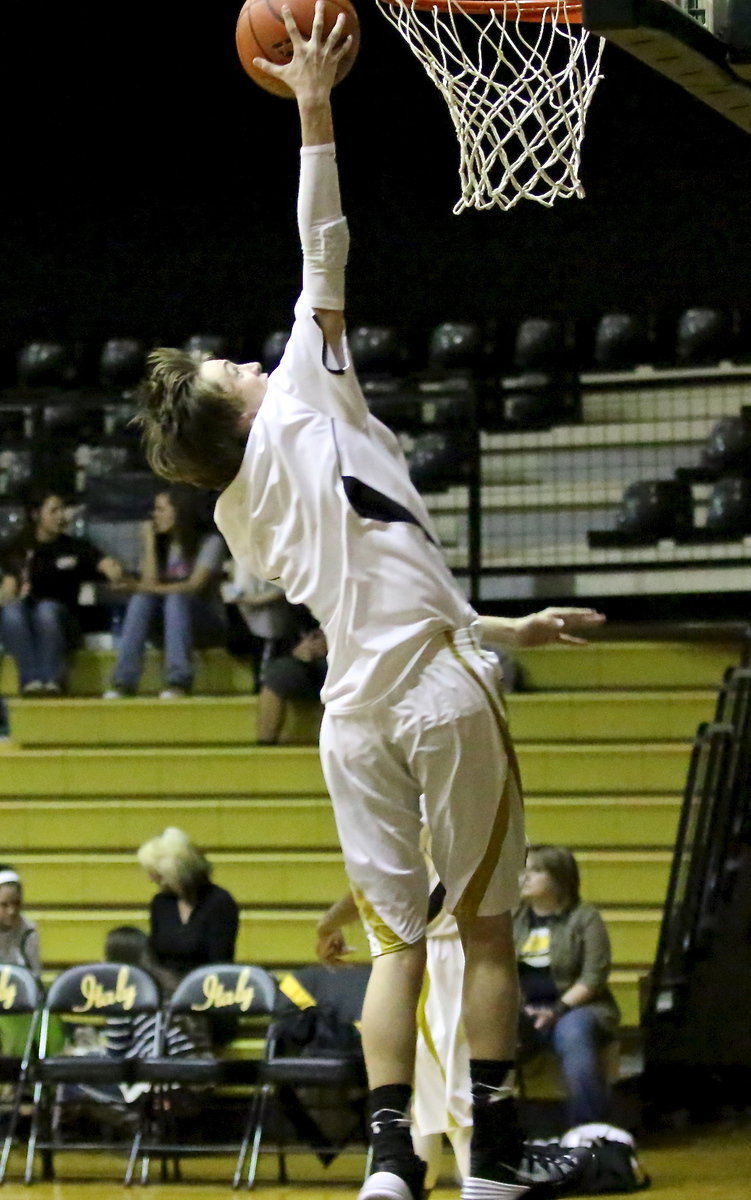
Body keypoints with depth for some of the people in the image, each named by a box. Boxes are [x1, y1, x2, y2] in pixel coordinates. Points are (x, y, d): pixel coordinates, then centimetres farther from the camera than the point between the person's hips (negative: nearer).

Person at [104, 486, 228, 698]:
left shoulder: (210, 542, -4)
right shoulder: (159, 545, 11)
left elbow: (195, 586, -19)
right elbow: (150, 583, -6)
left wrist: (149, 589, -31)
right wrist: (149, 542, -8)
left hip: (207, 623, -4)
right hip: (169, 626, 4)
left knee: (176, 598, -35)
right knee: (141, 599, -26)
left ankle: (178, 681, -45)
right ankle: (124, 681, -38)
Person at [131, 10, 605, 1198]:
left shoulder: (248, 522, 16)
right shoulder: (302, 408, 0)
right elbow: (324, 257, -3)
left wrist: (511, 628, 30)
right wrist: (314, 110, 4)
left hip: (354, 716, 5)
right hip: (439, 690, -5)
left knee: (397, 940, 7)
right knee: (483, 926, 3)